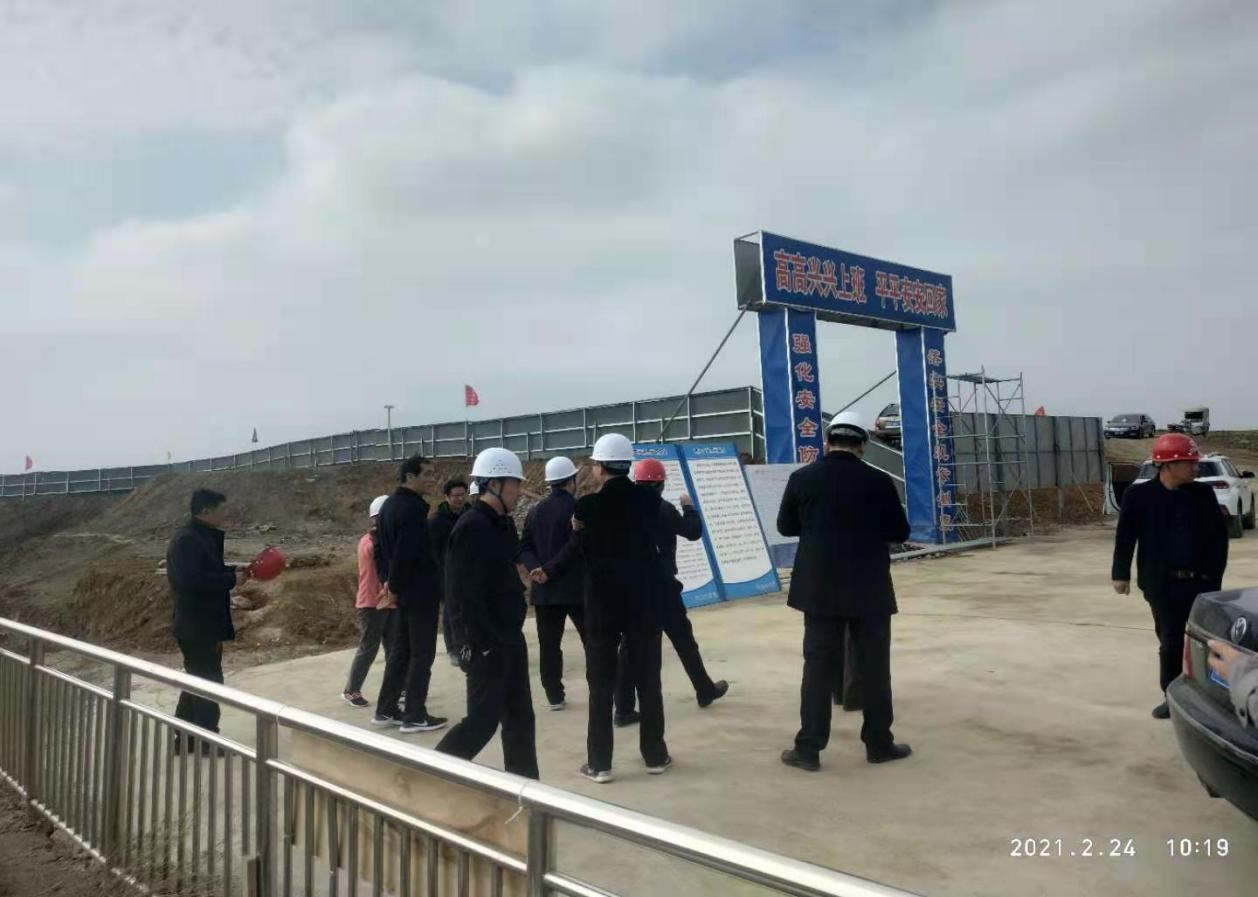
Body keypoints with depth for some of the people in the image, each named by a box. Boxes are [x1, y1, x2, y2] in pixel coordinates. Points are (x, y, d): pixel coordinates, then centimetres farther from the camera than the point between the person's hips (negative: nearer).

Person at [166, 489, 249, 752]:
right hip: (197, 626, -10)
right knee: (208, 682, 0)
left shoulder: (203, 537, 12)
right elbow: (192, 579, -29)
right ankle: (207, 739, 11)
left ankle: (186, 738, 27)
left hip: (203, 624, 10)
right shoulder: (187, 540, -19)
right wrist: (231, 579, -21)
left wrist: (233, 570, 6)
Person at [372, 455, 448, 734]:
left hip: (404, 589, 10)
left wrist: (390, 582, 15)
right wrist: (395, 588, -15)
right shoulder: (412, 507, -19)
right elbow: (405, 552, -24)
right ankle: (415, 716, 4)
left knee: (401, 649, 16)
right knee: (421, 653, -1)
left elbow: (385, 547, 16)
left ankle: (385, 711, 21)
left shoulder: (389, 505, 12)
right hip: (419, 590, -10)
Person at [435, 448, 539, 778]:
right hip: (485, 643, -9)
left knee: (520, 719, 12)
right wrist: (479, 644, -21)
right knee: (482, 720, -1)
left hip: (509, 639, 9)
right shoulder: (471, 528, -18)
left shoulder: (501, 525, 10)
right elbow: (465, 595, -22)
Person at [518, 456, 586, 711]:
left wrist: (537, 568, -7)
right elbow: (575, 546, -18)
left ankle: (555, 696, 10)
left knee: (549, 644, 7)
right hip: (576, 587, -4)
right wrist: (550, 570, -14)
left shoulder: (535, 511, 10)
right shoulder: (579, 507, -8)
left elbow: (525, 547, 4)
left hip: (544, 590, 5)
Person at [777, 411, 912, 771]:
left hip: (820, 589, 1)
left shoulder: (802, 478, -4)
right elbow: (900, 532, 0)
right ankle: (879, 744, 21)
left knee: (818, 667, 6)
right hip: (870, 590, -1)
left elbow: (785, 526, 6)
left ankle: (808, 748, 9)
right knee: (874, 667, 10)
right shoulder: (878, 481, -7)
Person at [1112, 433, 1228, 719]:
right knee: (1170, 643, 7)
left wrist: (1214, 573, 0)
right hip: (1162, 585, -2)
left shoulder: (1203, 494, 3)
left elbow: (1219, 534, 6)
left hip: (1201, 582, 2)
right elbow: (1125, 537, -3)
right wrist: (1121, 574, -5)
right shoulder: (1139, 495, -4)